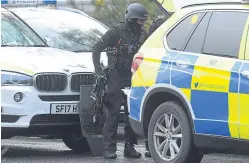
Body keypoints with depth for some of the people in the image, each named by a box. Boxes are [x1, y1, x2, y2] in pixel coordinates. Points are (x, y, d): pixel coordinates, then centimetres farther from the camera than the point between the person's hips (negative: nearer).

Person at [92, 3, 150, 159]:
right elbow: (97, 48, -5)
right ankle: (109, 148, -8)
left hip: (132, 78, 6)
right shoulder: (117, 32, -9)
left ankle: (130, 146, 12)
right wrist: (98, 68, -11)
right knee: (113, 112, -8)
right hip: (116, 77, -5)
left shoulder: (141, 34, 8)